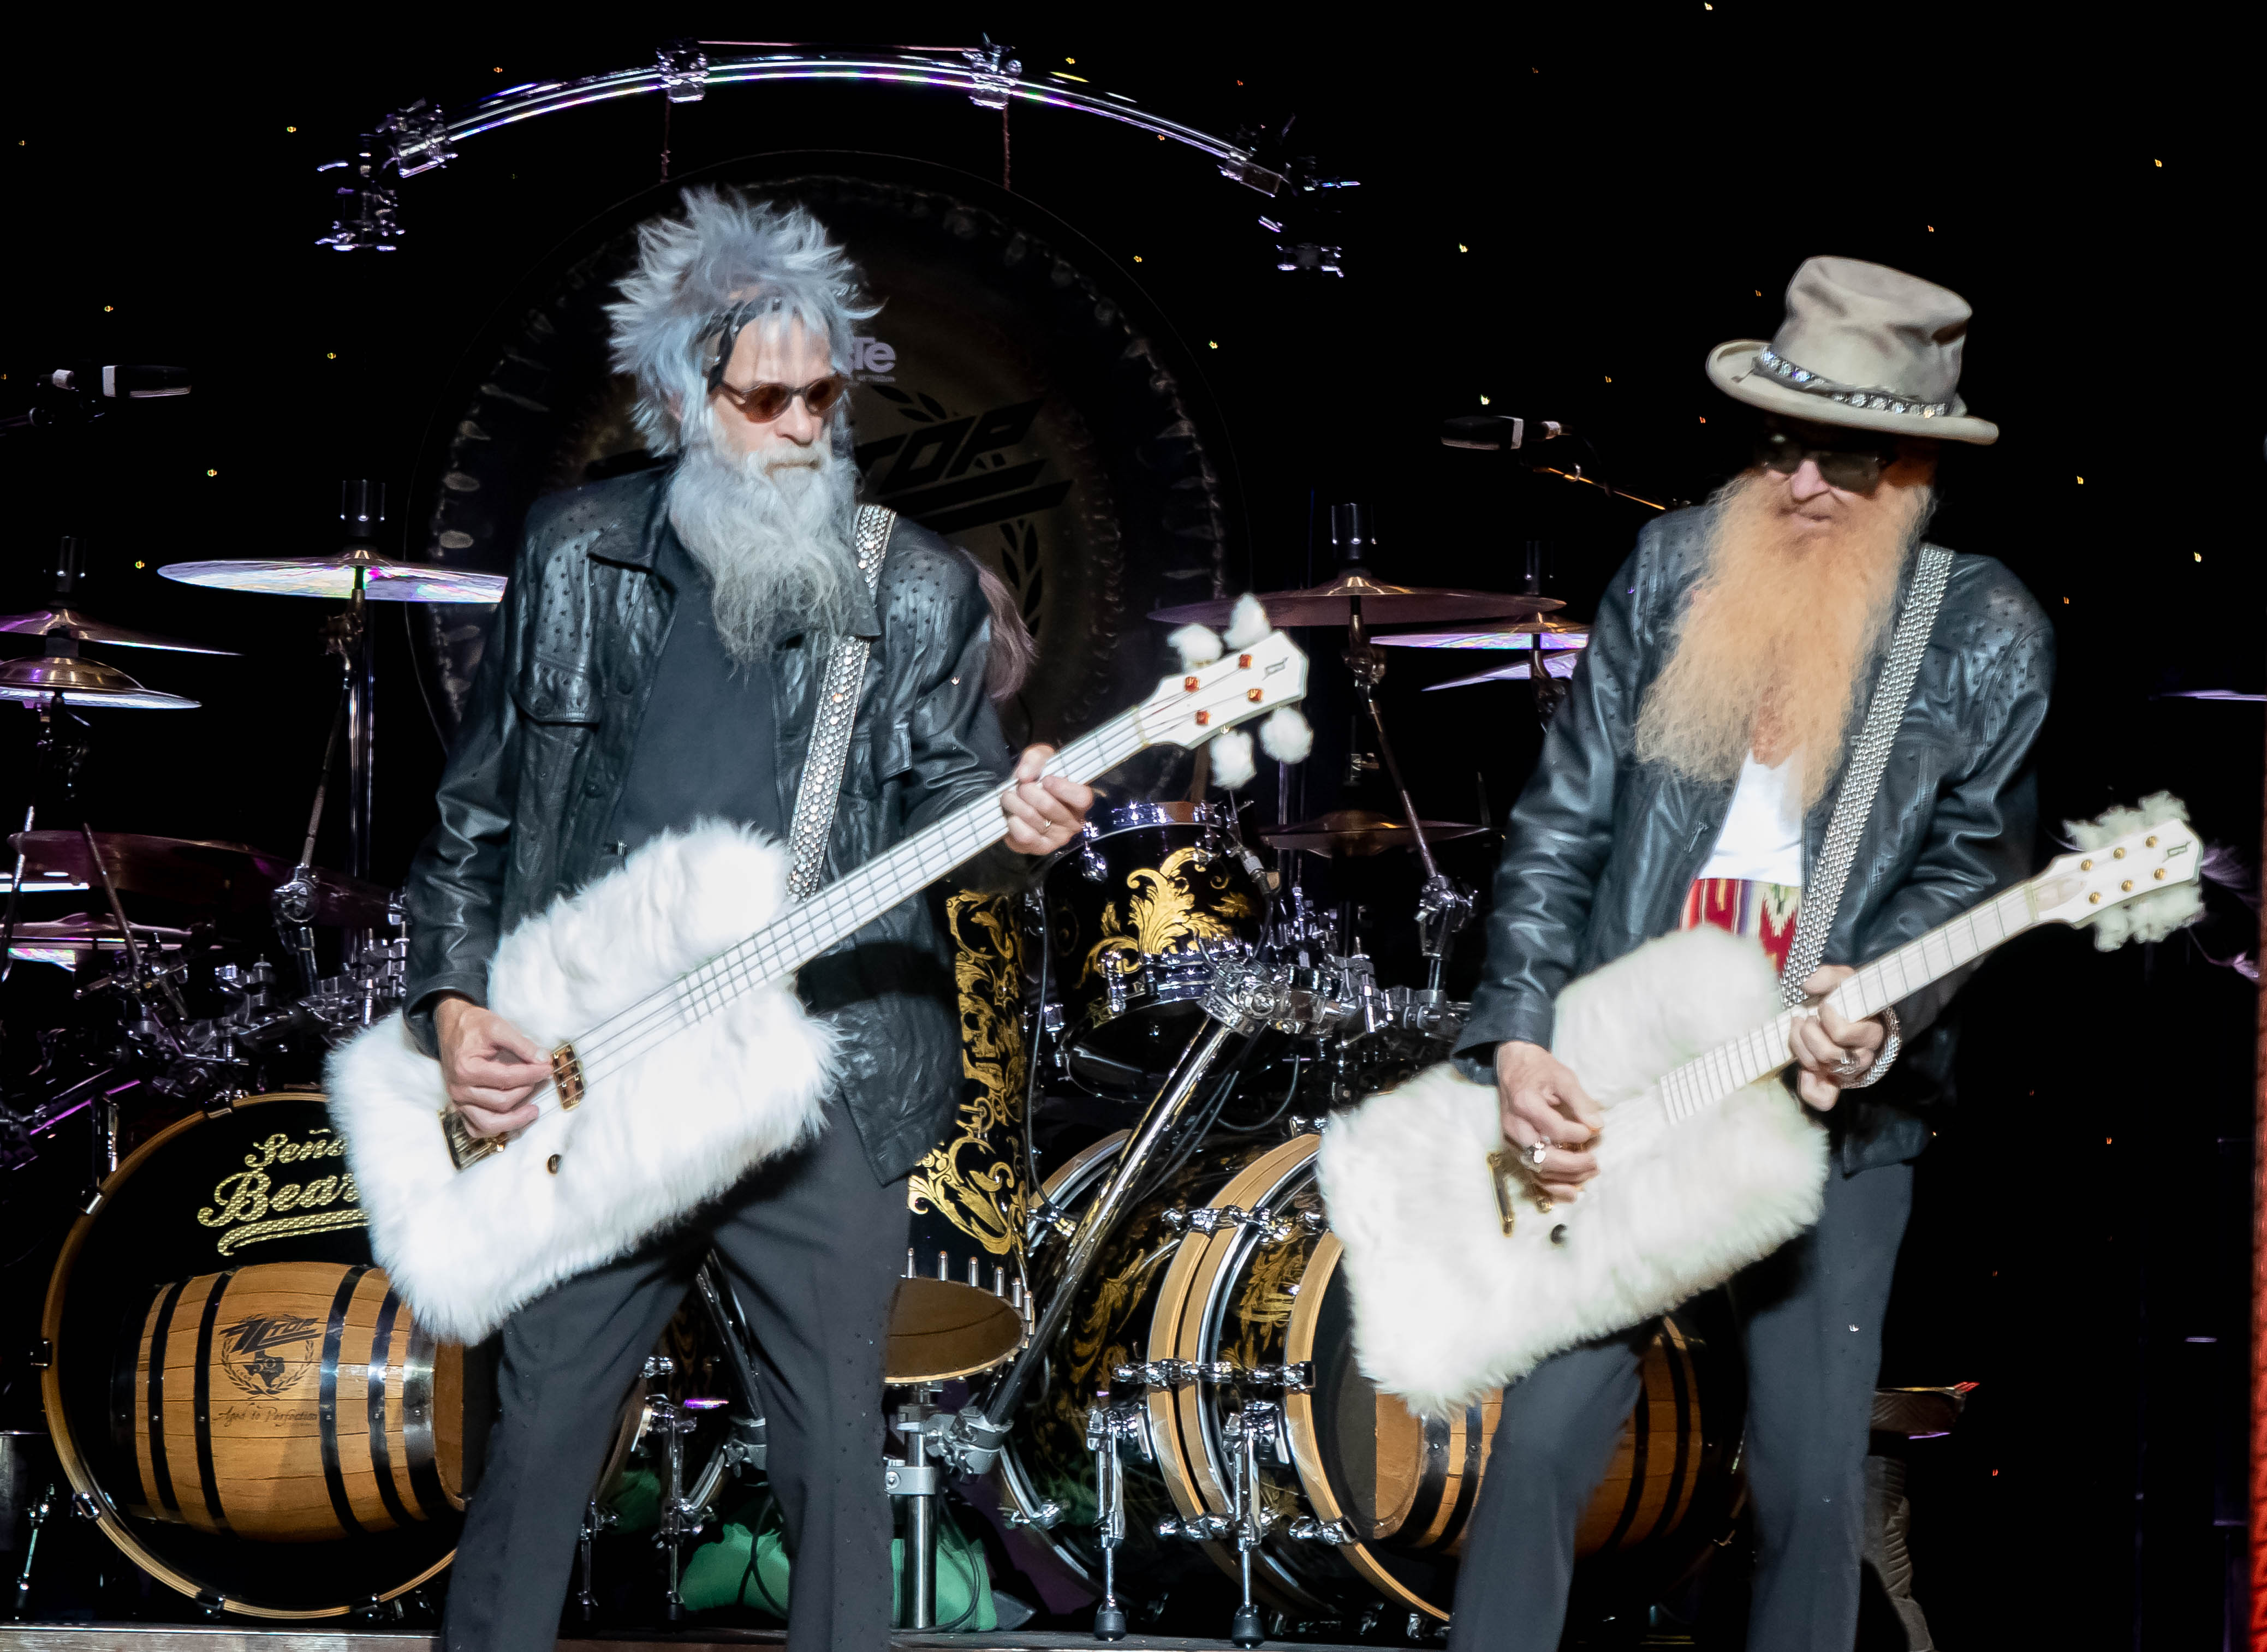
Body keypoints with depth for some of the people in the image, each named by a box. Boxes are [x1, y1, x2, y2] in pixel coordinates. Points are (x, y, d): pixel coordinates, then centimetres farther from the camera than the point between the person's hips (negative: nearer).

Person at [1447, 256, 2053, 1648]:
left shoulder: (1988, 632, -1)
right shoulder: (1674, 568, 3)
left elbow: (1973, 862, 0)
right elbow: (1562, 825, 3)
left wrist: (1874, 1017, -19)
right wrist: (1520, 1041, -7)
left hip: (1836, 1113, -1)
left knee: (1814, 1484, 2)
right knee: (1545, 1438, -6)